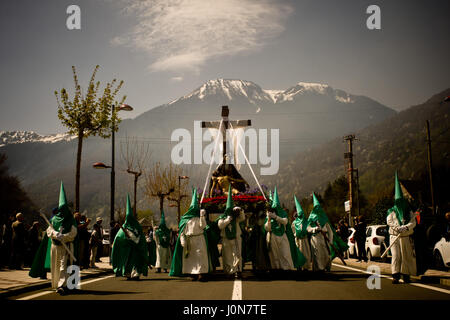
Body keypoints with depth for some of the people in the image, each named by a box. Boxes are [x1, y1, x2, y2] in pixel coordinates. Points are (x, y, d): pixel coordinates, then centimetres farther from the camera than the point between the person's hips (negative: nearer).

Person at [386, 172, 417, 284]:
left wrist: (406, 227, -22)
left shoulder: (409, 212, 9)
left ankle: (406, 275, 16)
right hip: (395, 237, -2)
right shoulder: (391, 212, 6)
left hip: (407, 237, 2)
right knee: (396, 256, -10)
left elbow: (413, 222, -3)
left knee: (407, 256, 4)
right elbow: (389, 221, -8)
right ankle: (396, 276, -14)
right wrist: (397, 228, -23)